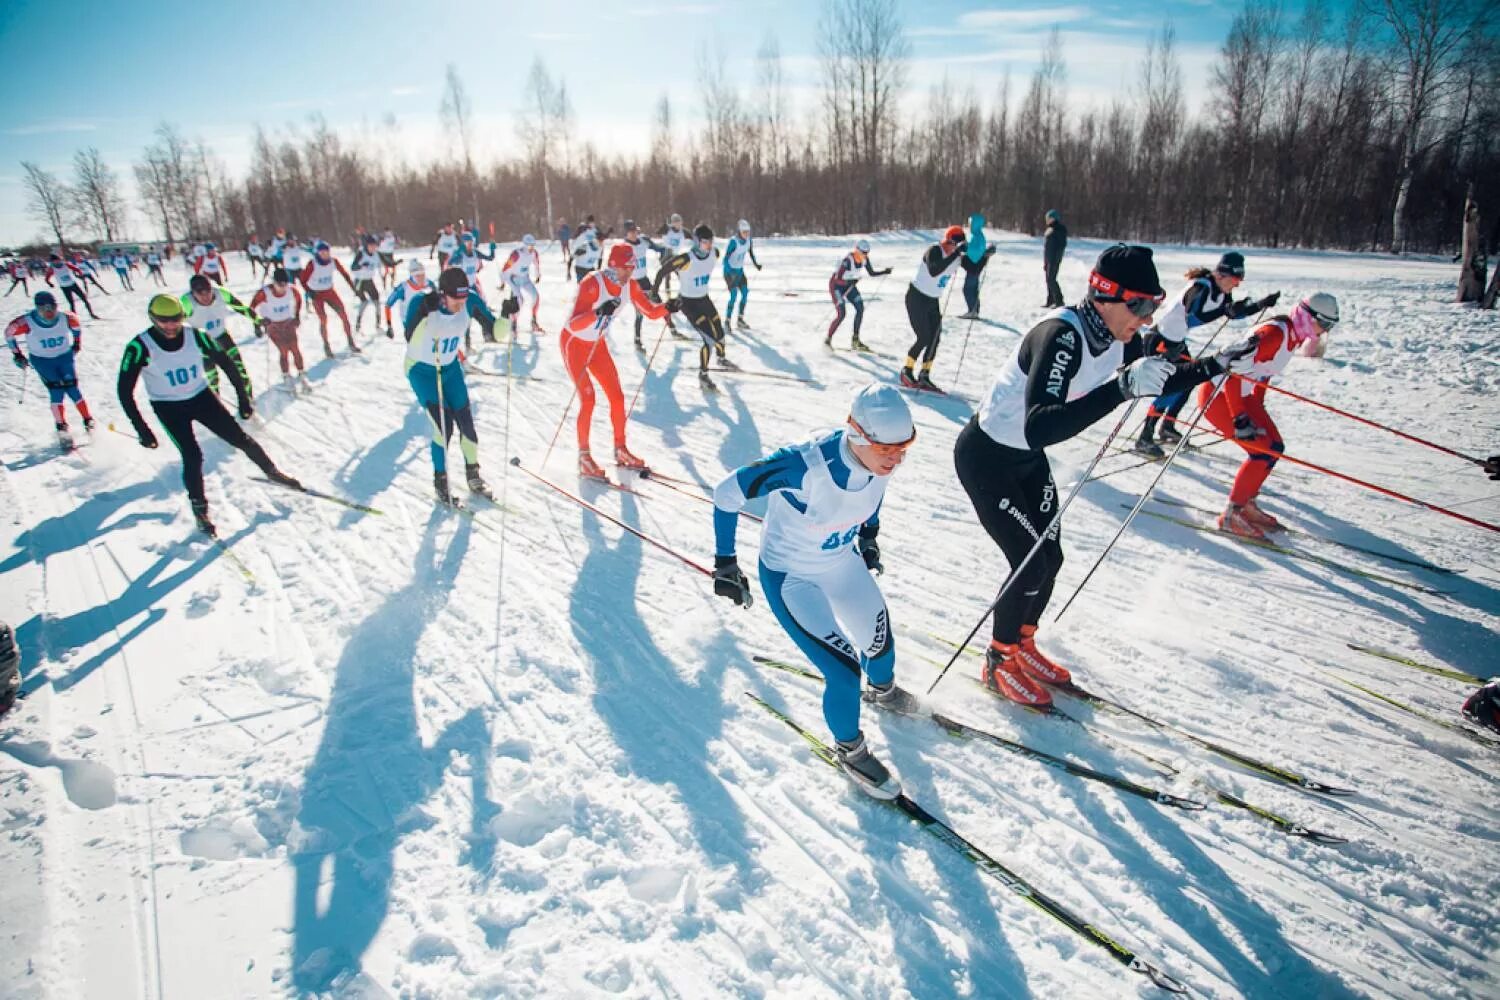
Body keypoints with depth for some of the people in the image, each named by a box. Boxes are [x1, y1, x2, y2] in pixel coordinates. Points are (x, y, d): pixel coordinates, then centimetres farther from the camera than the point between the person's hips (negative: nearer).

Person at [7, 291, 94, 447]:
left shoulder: (66, 318, -17)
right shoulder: (26, 323, -22)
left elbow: (77, 325, 7)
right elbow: (9, 333, -3)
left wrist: (77, 344, 14)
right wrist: (17, 355, 3)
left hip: (65, 356, 1)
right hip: (42, 360, -1)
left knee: (72, 388, -6)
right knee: (56, 391, -12)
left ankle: (88, 421, 6)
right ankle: (61, 426, -3)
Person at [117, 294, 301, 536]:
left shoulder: (196, 336, -15)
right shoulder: (140, 347, -21)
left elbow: (226, 363, -1)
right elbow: (124, 391, -17)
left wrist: (243, 396, -2)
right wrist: (141, 429, -19)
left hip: (201, 397, 3)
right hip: (169, 408, -2)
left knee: (239, 438, 2)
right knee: (192, 457, -12)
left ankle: (272, 471, 26)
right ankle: (199, 510, 6)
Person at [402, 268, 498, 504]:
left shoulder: (471, 303, -20)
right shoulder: (421, 303, -29)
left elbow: (492, 332, -12)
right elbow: (411, 340, -39)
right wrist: (424, 313, -53)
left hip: (451, 367, 4)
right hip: (422, 371, -4)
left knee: (466, 422, 3)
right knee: (444, 426, -12)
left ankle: (473, 476, 25)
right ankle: (440, 482, 10)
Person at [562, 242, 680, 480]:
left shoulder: (630, 286, -10)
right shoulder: (592, 284, -30)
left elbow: (651, 311, -2)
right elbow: (574, 325, -38)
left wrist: (667, 307, -24)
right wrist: (598, 312, -56)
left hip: (597, 345, 7)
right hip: (573, 344, -7)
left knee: (617, 397, 3)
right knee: (588, 399, -13)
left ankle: (620, 451, 19)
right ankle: (584, 459, 0)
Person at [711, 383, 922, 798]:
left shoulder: (880, 456, -21)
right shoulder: (805, 465, -39)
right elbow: (726, 493, -26)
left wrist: (869, 534, 16)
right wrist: (725, 564, -17)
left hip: (844, 561, 6)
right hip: (789, 576, -6)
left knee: (881, 639, 20)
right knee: (845, 671, -10)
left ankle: (883, 689, 57)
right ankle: (850, 749, 22)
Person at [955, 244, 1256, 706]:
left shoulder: (1119, 336, -8)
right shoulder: (1061, 336, -33)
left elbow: (1158, 381, 13)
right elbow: (1039, 429, -46)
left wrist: (1216, 364, 0)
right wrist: (1120, 387, -53)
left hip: (1027, 458, 8)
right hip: (985, 457, -8)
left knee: (1049, 557, 12)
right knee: (1031, 563, -7)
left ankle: (1022, 646, 36)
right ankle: (999, 664, 17)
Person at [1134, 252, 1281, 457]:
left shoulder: (1221, 291, 2)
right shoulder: (1201, 288, -26)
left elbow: (1233, 312, 13)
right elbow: (1191, 319, -36)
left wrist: (1262, 304, 3)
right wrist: (1224, 309, -39)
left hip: (1177, 340, 10)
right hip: (1161, 340, -10)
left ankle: (1168, 428, 28)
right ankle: (1144, 439, -10)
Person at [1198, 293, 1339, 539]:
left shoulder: (1292, 335, 6)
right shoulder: (1275, 333, -23)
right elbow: (1233, 372, -29)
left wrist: (1258, 406, 22)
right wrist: (1240, 419, -29)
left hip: (1240, 394, 10)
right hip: (1216, 393, -10)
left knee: (1275, 447, 9)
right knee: (1263, 452, -13)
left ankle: (1245, 504, 22)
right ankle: (1231, 516, -4)